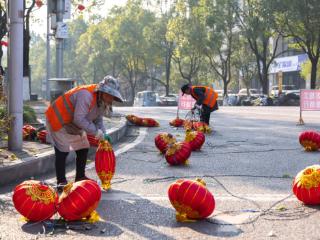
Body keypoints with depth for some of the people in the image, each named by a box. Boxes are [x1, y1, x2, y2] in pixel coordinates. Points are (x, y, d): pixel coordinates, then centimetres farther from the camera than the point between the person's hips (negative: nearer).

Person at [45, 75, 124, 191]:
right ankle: (61, 183, -4)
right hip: (58, 120, -10)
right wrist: (96, 132, -32)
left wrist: (103, 134, -11)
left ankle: (80, 178, 23)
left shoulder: (103, 100, -3)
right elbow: (79, 119, -37)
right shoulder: (86, 95, -34)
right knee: (62, 151, -12)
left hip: (73, 124, 10)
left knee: (83, 149, 10)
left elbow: (98, 119, 5)